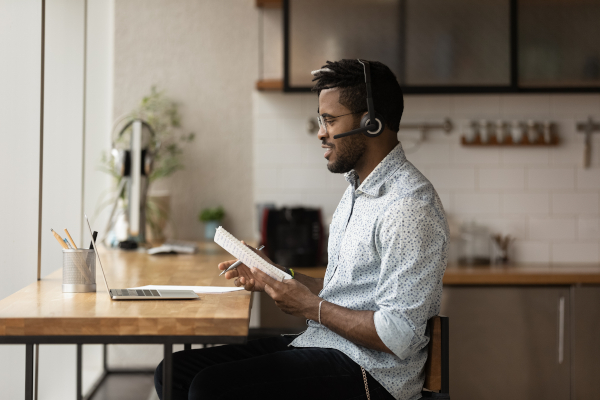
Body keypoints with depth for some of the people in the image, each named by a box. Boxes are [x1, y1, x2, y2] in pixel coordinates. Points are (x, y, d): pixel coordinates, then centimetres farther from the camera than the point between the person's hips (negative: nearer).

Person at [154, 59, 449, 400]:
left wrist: (310, 306, -14)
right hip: (320, 342, 10)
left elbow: (398, 336, -23)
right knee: (174, 372, 1)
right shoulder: (359, 190, 16)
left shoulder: (409, 207, -19)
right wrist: (274, 277, 9)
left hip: (367, 372, -10)